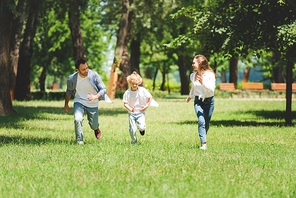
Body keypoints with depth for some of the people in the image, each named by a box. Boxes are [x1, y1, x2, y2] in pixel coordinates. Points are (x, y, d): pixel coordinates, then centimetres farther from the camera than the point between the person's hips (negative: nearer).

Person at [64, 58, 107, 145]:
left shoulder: (94, 75, -19)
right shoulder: (72, 79, -16)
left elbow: (103, 89, -13)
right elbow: (69, 92, 5)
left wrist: (95, 97, -32)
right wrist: (66, 104, 15)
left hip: (92, 104, 1)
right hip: (79, 102, 0)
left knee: (93, 125, 11)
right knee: (77, 120, -26)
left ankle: (96, 129, 51)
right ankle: (79, 141, -10)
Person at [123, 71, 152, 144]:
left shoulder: (143, 90, -8)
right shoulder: (127, 93, -9)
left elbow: (150, 97, 5)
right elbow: (125, 103, -7)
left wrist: (146, 106, -5)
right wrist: (131, 109, -24)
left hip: (141, 113, 0)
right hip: (131, 113, 0)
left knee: (141, 127, -19)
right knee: (132, 130, -5)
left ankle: (142, 129, 19)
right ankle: (134, 142, 18)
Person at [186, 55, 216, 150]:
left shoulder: (210, 75, -11)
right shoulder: (193, 76, 4)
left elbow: (212, 89, -18)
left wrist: (203, 83, -32)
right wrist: (190, 96, 40)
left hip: (209, 101, -2)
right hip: (198, 101, 2)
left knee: (207, 123, 5)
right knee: (201, 121, -17)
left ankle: (203, 138, 29)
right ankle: (203, 143, -21)